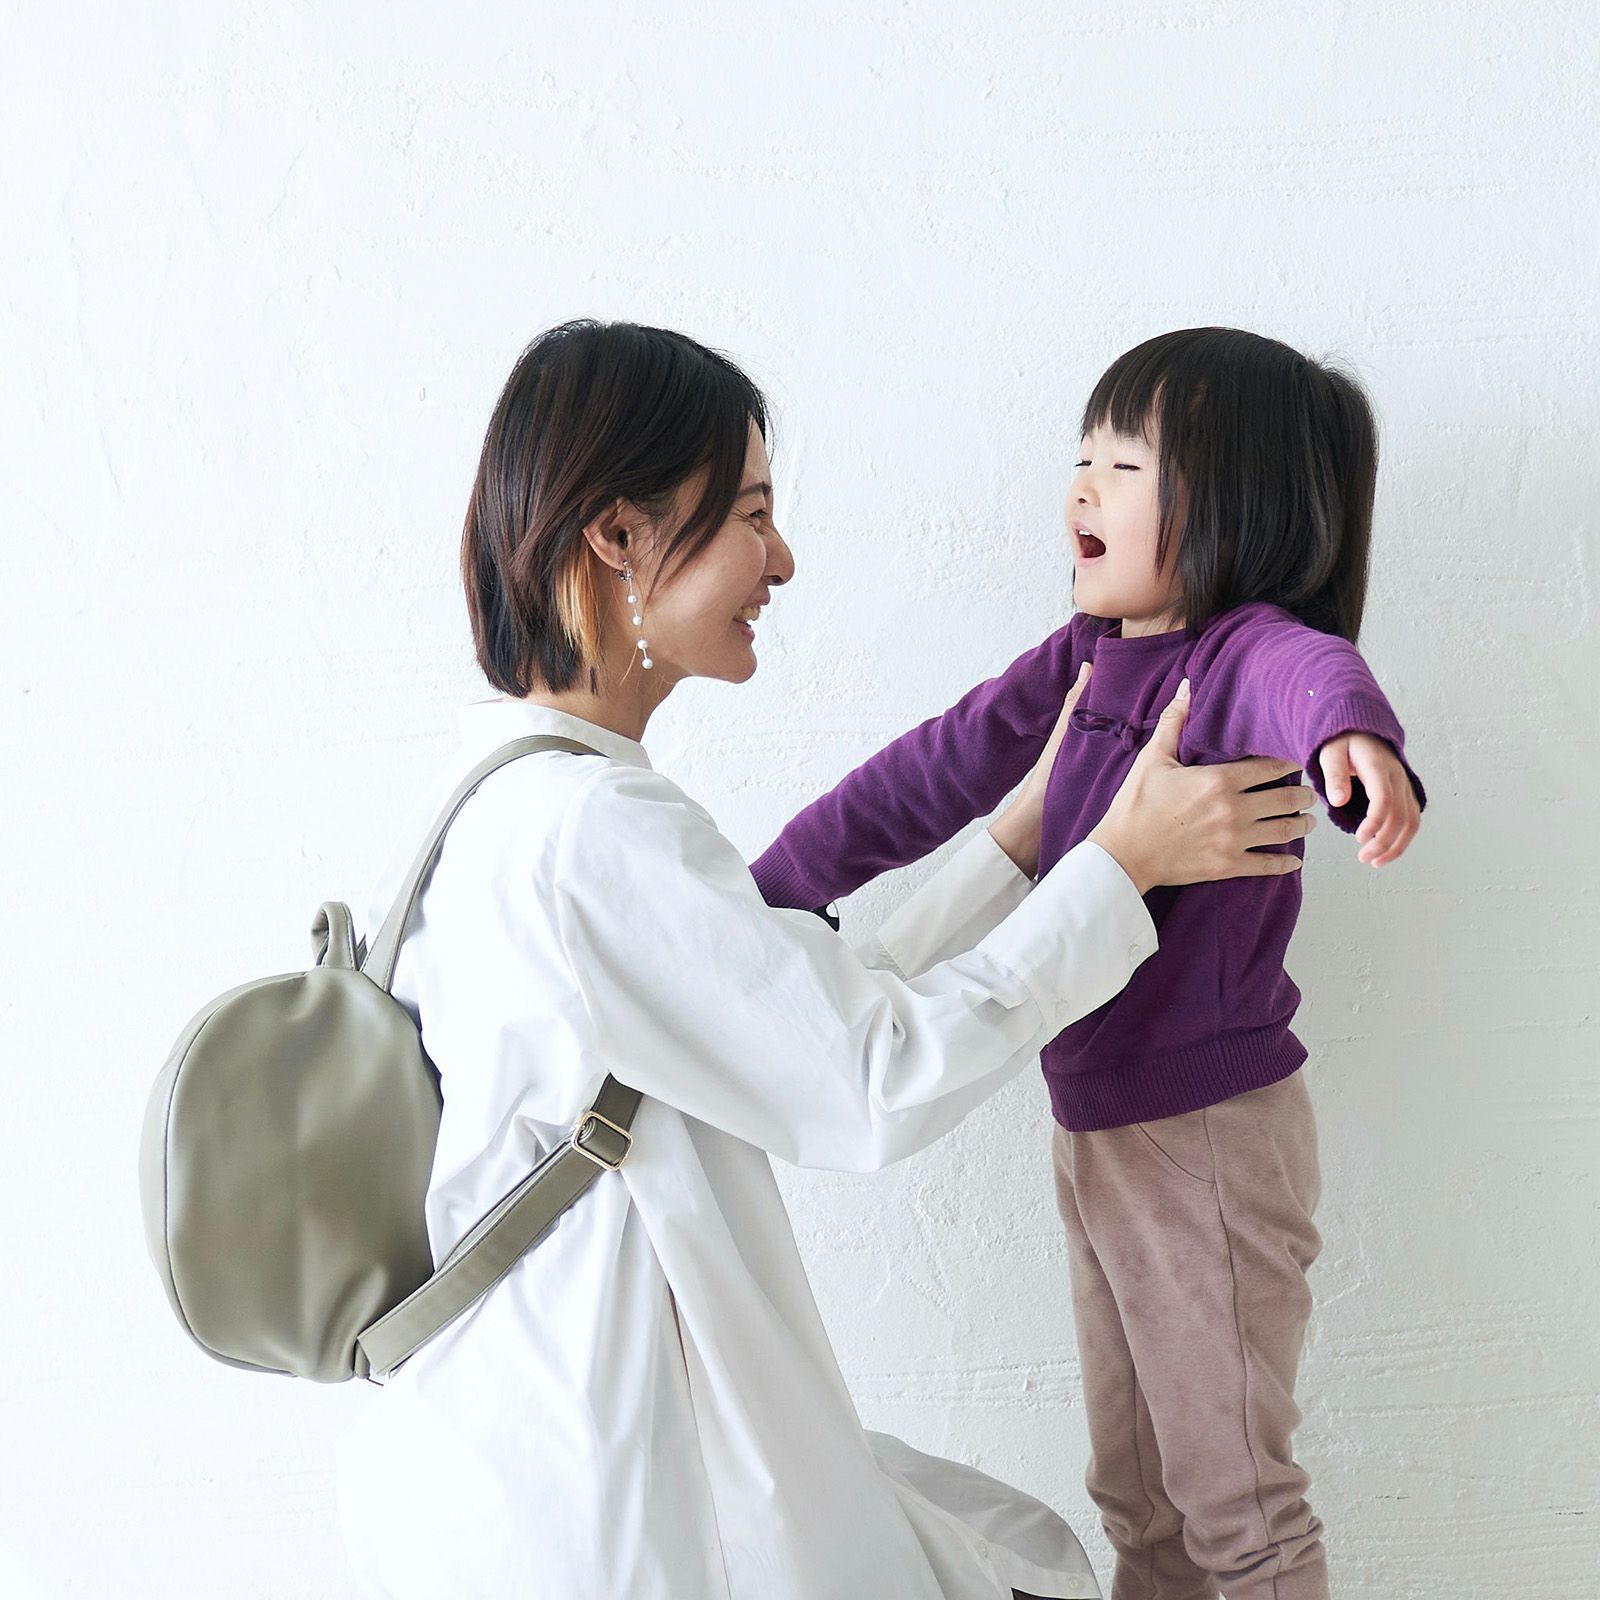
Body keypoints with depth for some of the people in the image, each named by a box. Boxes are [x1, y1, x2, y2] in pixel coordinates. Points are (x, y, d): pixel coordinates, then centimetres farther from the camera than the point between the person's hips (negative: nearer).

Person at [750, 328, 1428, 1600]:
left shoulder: (1247, 652, -18)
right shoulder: (1083, 660, 4)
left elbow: (1314, 672, -41)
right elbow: (936, 771, 10)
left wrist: (1352, 733, -64)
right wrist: (766, 893, 8)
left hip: (1212, 1135, -8)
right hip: (1095, 1126, 8)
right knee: (1132, 1493, 23)